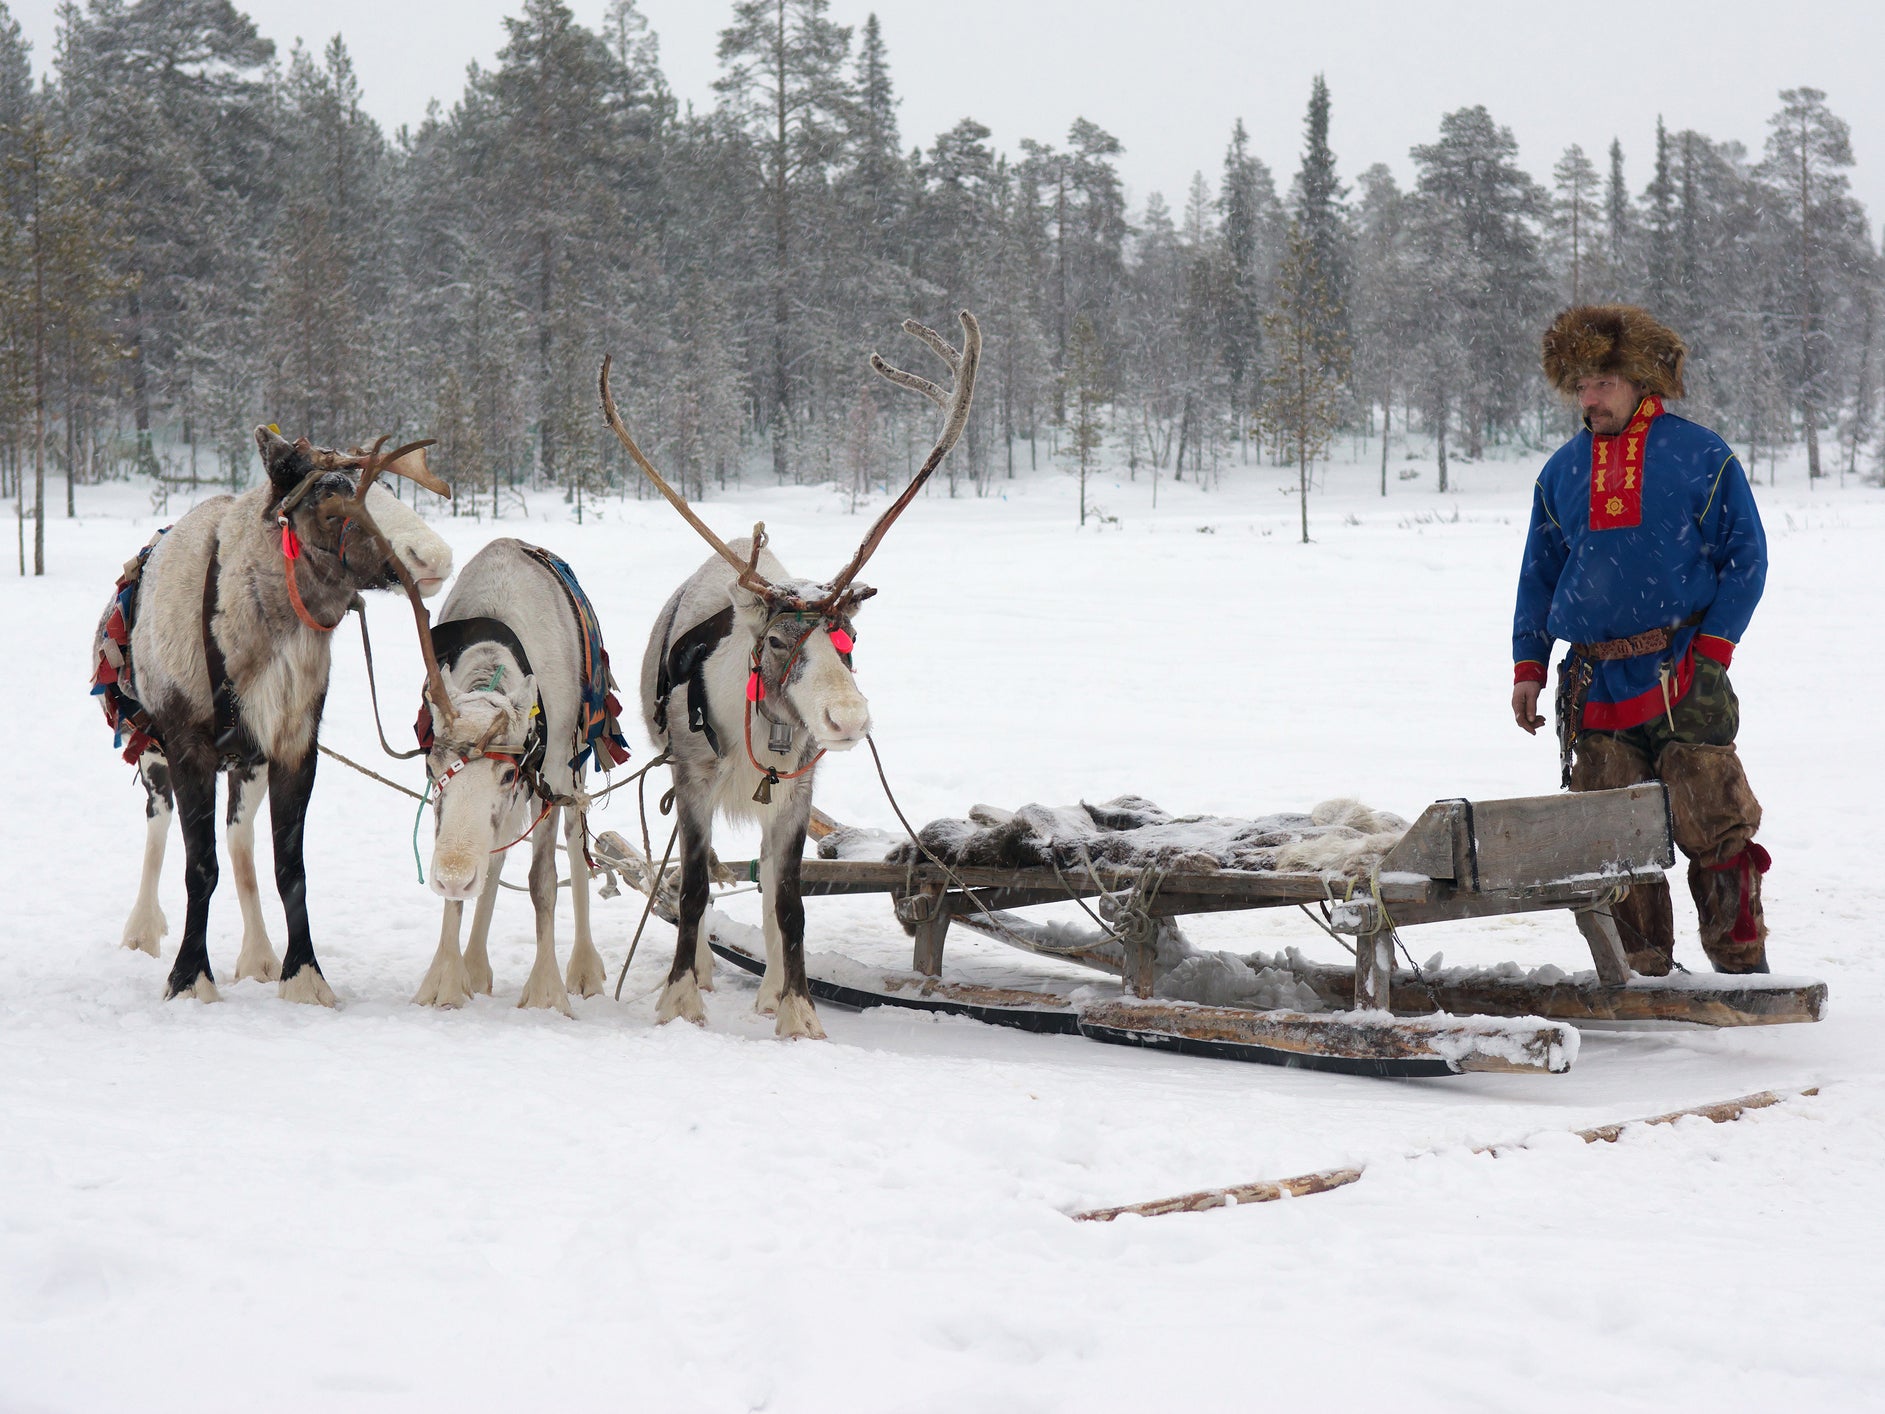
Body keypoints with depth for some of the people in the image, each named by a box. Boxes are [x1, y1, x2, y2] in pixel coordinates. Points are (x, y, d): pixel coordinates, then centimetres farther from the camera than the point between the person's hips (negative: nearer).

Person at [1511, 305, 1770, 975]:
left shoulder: (1702, 456, 2)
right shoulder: (1561, 471, 14)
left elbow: (1746, 558, 3)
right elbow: (1538, 574, 20)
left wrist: (1712, 651, -5)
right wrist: (1528, 667, 13)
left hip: (1684, 677, -3)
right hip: (1595, 686, 4)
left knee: (1713, 825, -7)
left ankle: (1742, 961, 4)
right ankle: (1644, 970, 12)